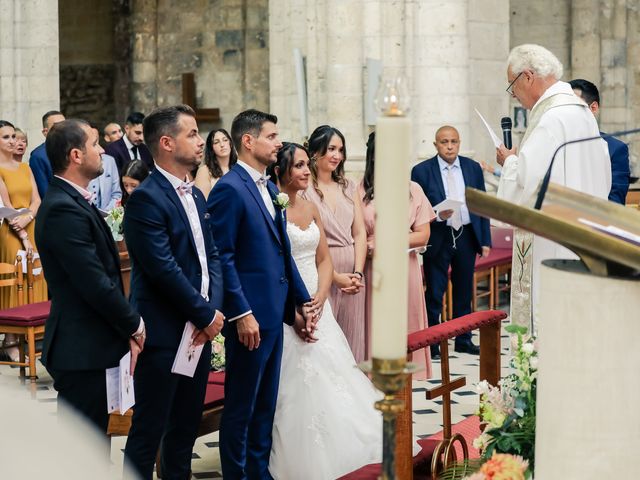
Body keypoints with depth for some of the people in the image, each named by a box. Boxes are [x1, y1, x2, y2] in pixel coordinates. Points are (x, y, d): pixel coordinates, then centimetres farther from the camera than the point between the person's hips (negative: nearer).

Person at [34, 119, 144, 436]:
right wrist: (135, 326, -8)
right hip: (81, 350, -10)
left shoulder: (72, 202, 13)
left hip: (87, 347, 10)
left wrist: (127, 326, 8)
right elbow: (96, 284, -21)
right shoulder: (64, 210, -19)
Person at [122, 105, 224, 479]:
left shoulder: (196, 195, 14)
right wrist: (206, 316, -12)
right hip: (164, 333, -8)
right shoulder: (147, 198, -14)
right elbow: (163, 269, -19)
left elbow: (212, 256, 12)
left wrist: (214, 309, -4)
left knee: (187, 424, 15)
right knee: (150, 430, 0)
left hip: (201, 327, 8)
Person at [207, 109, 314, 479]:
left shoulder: (269, 189, 14)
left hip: (275, 313, 9)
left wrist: (300, 302, 14)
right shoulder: (230, 189, -13)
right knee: (241, 407, 2)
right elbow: (222, 257, -17)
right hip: (249, 316, -9)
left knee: (265, 405, 15)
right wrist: (241, 314, -19)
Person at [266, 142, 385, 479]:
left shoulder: (311, 209, 12)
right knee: (295, 385, -6)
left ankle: (334, 453, 15)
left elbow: (324, 260, 12)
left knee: (328, 380, 5)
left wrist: (320, 297, -6)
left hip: (317, 303, 7)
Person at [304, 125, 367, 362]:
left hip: (352, 275, 5)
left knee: (352, 342, 7)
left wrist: (357, 273, -3)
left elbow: (360, 233, 10)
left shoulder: (349, 187, 12)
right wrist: (335, 276, -12)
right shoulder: (304, 190, -6)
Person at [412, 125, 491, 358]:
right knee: (434, 293, -1)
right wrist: (437, 216, -22)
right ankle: (431, 343, 5)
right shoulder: (421, 171, -5)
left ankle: (463, 340, 23)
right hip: (437, 239, -3)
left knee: (464, 291, 12)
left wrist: (485, 240, 6)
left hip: (467, 237, 4)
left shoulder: (473, 168, 6)